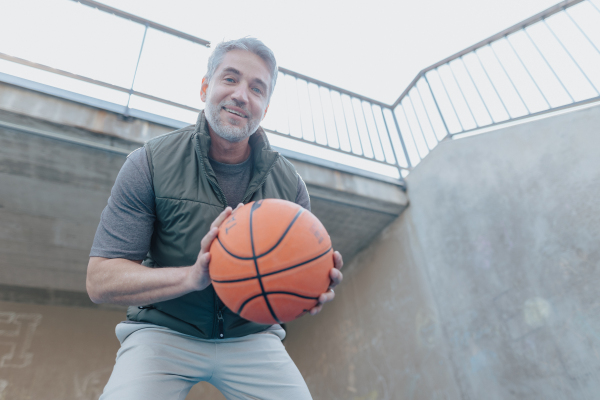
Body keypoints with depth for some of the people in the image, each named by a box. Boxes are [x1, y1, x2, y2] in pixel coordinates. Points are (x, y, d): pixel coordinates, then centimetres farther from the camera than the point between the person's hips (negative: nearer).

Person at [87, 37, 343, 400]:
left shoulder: (290, 183, -5)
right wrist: (191, 277, -31)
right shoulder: (150, 163, -11)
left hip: (251, 338, 2)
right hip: (163, 333, -1)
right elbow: (101, 281, -13)